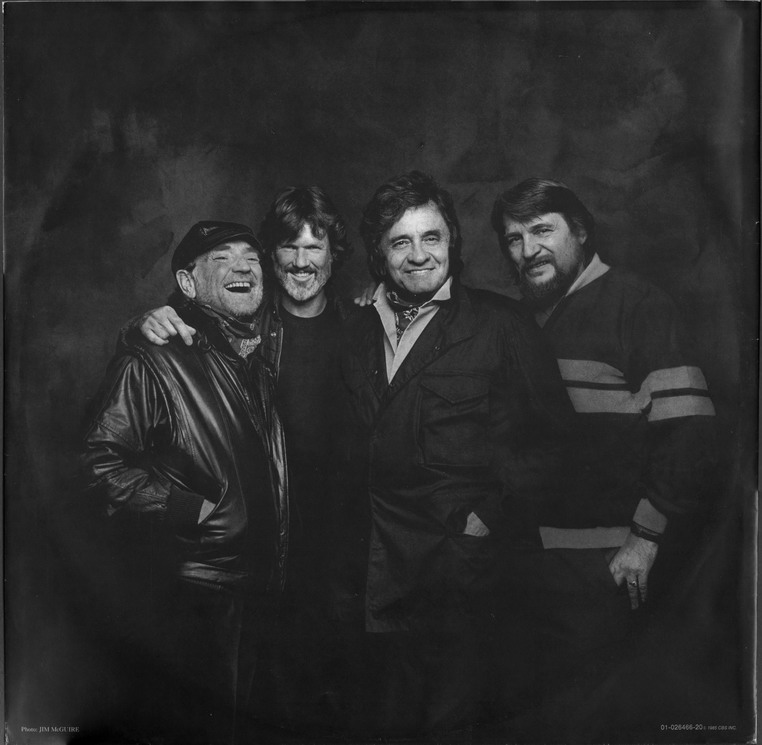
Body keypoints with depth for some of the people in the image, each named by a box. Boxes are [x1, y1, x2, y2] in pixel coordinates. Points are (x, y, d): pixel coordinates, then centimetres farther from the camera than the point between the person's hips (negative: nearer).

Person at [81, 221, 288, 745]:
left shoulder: (257, 359, 11)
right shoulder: (155, 358, -13)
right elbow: (102, 462, -20)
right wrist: (192, 509, -20)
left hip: (256, 585, 7)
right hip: (192, 589, -7)